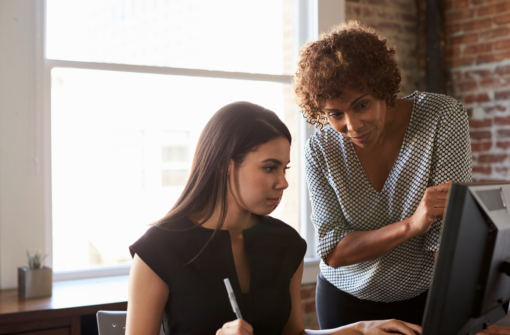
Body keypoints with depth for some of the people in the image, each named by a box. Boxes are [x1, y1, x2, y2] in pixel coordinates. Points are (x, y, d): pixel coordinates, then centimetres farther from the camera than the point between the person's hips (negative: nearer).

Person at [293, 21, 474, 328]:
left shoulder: (444, 117, -20)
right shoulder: (321, 151, -14)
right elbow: (332, 253, -18)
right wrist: (412, 225, -33)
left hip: (427, 297, -1)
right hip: (346, 302, 2)